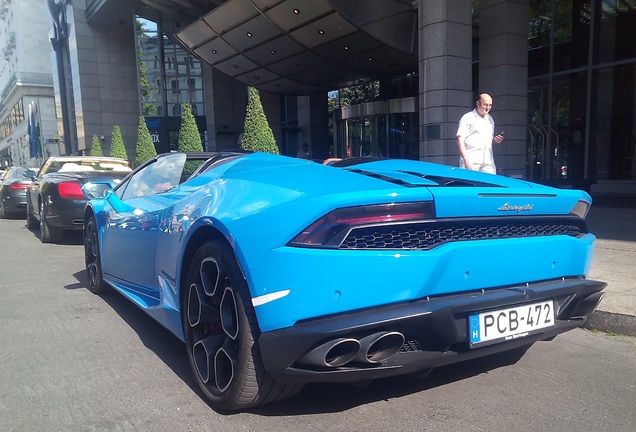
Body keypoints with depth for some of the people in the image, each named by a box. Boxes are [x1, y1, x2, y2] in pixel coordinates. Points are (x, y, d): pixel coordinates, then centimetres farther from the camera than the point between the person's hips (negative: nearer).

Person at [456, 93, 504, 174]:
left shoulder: (490, 119, 21)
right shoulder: (467, 118, -1)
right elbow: (460, 140, -9)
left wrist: (495, 140, 6)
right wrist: (466, 159, -19)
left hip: (488, 162, 6)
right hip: (471, 162, -6)